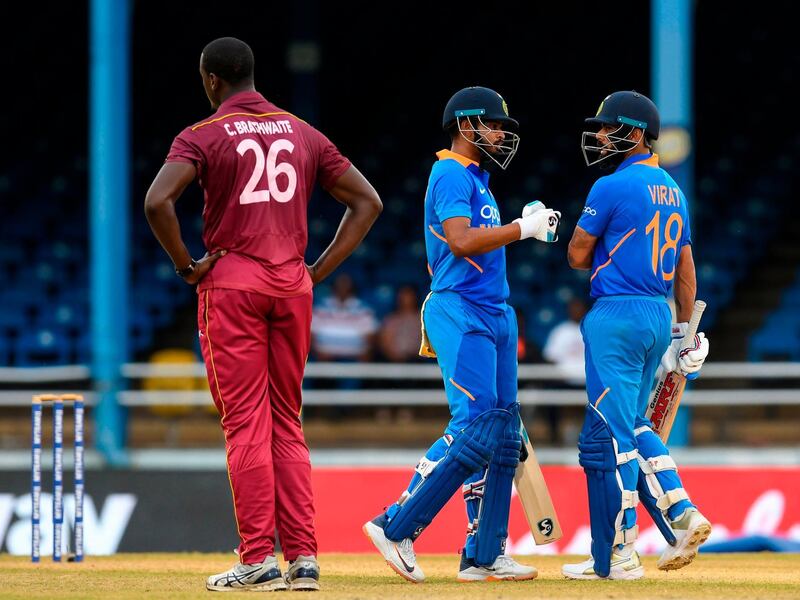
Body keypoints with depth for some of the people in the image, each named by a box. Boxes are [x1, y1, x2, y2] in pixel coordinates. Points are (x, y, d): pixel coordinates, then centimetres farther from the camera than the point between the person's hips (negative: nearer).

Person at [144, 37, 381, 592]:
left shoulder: (204, 136, -4)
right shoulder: (303, 134, 11)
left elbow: (157, 201, -20)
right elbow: (367, 201, 11)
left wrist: (185, 265, -7)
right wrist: (321, 269, 9)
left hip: (231, 280, -4)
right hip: (293, 285, 4)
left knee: (245, 422, -3)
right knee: (287, 422, 10)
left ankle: (258, 560, -7)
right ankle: (303, 558, 4)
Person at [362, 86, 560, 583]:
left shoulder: (477, 179, 21)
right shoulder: (451, 174, -9)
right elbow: (461, 241, -22)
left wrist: (527, 226, 13)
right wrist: (523, 229, -18)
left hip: (495, 314, 10)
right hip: (460, 312, -10)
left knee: (502, 434, 5)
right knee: (475, 427, -17)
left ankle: (483, 556, 6)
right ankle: (397, 527, -12)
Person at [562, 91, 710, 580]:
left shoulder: (612, 187, -11)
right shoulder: (673, 192, 14)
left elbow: (578, 256, -6)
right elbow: (686, 269, 18)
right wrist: (684, 334, 22)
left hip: (617, 315, -9)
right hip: (659, 316, 9)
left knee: (607, 433, -5)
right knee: (632, 425, 20)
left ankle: (616, 557, -5)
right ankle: (681, 516, 6)